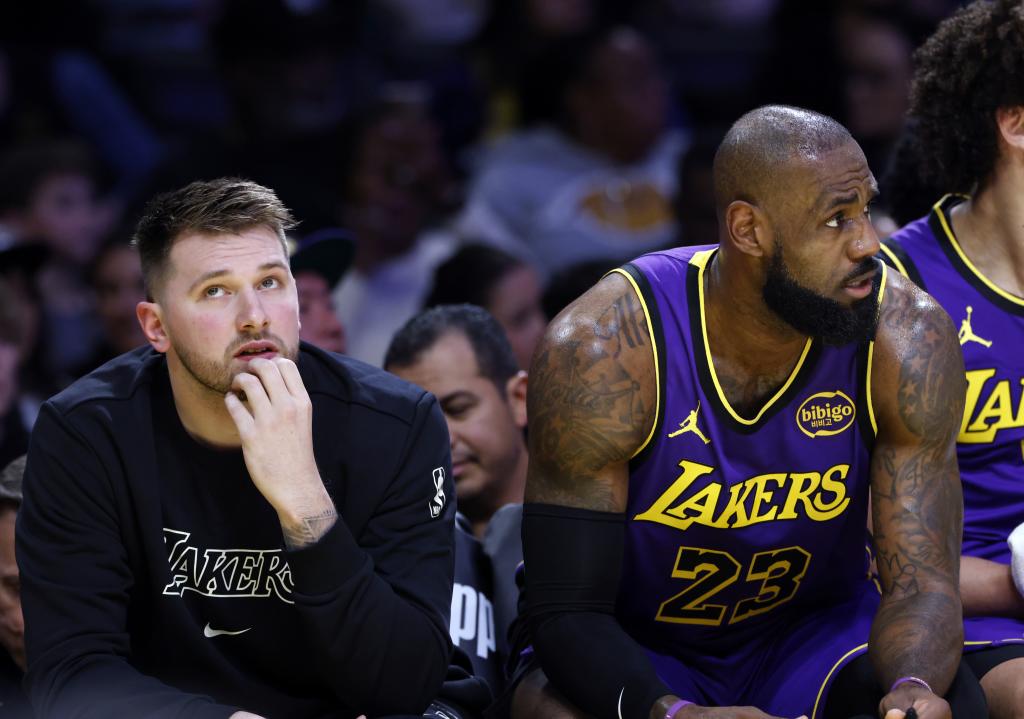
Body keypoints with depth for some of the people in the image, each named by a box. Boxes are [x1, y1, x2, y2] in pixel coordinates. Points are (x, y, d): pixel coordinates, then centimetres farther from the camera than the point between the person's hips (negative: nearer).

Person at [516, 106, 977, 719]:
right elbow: (566, 610, -24)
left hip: (816, 627, 2)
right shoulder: (600, 349, -24)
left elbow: (923, 582, -18)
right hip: (638, 652, -2)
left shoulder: (908, 340, -17)